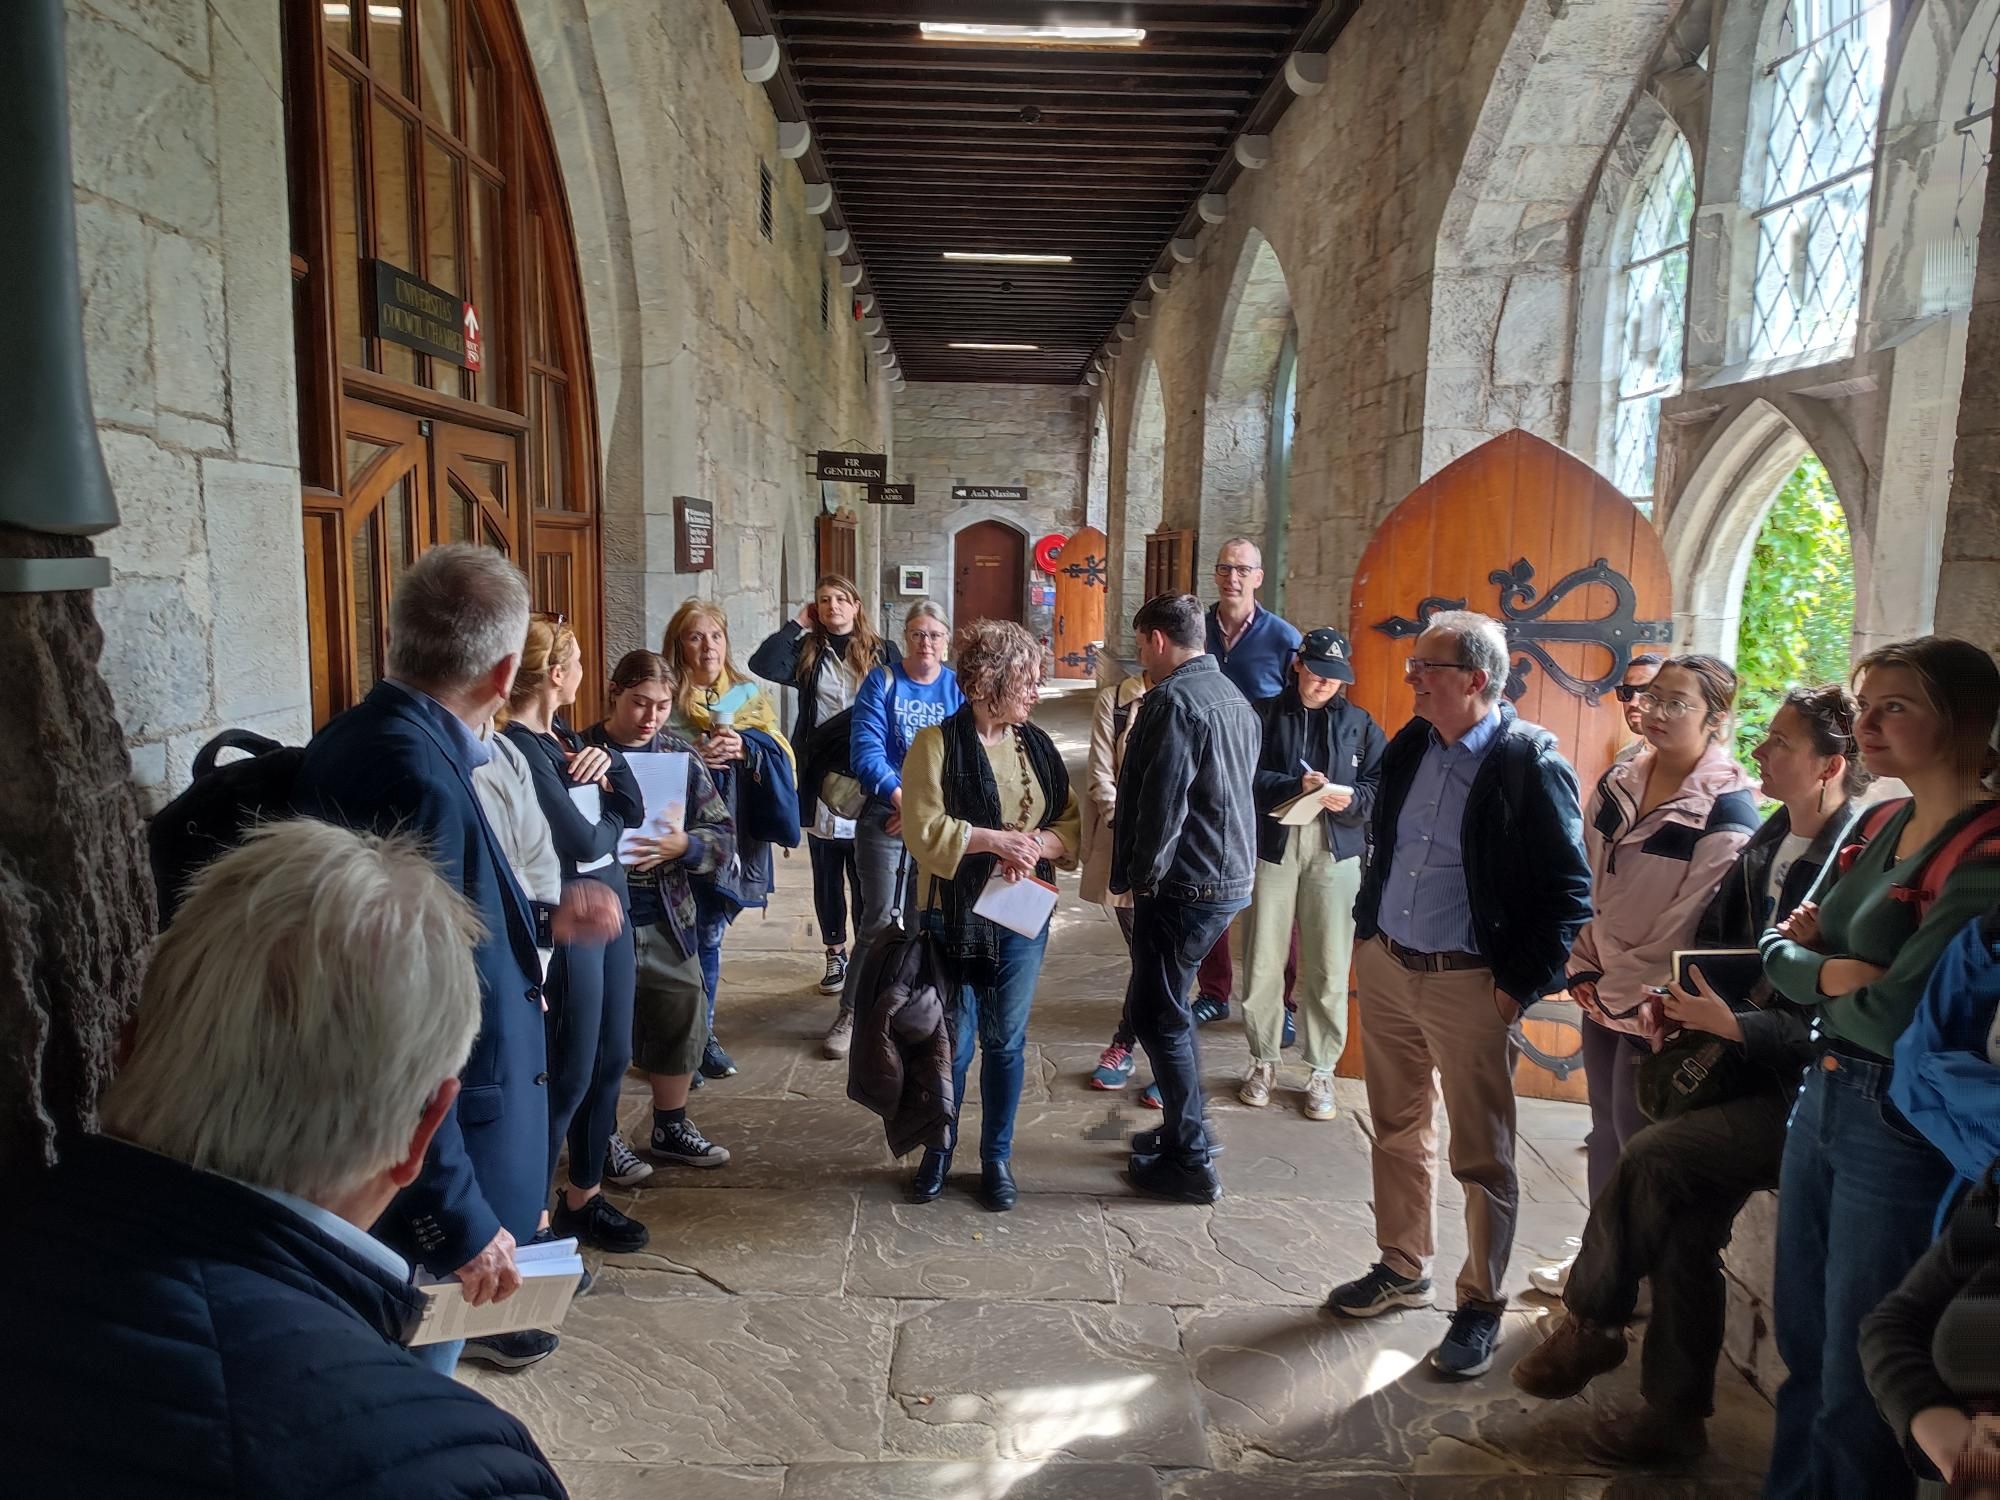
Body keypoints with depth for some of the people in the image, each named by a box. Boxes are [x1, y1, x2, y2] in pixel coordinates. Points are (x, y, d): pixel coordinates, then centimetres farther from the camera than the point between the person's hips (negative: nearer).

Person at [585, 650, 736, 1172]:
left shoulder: (681, 757, 3)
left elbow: (723, 834, 2)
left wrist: (682, 846, -17)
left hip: (668, 920, 4)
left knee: (683, 1022, 13)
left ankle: (669, 1129, 33)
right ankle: (603, 1138, 28)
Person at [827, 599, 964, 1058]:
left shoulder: (959, 688, 4)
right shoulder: (881, 683, -1)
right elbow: (866, 751, -11)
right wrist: (905, 800, -19)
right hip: (884, 817, -2)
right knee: (881, 918, -3)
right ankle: (853, 1012, 9)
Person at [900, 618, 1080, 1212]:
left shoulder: (1037, 745, 6)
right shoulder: (937, 744, -10)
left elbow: (1071, 824, 6)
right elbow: (925, 830, -17)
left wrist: (1037, 845, -14)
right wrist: (1000, 838, -21)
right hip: (955, 919, -4)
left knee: (1006, 1041, 12)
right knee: (952, 1043, 8)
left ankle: (997, 1158, 28)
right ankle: (938, 1152, 29)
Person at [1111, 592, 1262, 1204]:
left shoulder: (1173, 700, -17)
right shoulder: (1232, 695, 12)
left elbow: (1161, 803, -22)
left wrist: (1140, 874, -8)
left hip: (1185, 884, -9)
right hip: (1230, 876, 9)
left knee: (1156, 1015, 2)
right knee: (1169, 1005, 21)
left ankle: (1191, 1163, 9)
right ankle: (1185, 1129, 32)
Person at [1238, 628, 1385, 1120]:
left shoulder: (1359, 723, 10)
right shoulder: (1264, 715, 4)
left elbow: (1383, 784, 6)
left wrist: (1352, 798, -13)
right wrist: (1295, 786, -20)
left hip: (1335, 852, 1)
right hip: (1272, 847, -1)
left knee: (1329, 968, 3)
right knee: (1263, 962, 3)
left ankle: (1321, 1071, 16)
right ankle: (1263, 1062, 21)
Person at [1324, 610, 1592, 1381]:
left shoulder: (1532, 764, -15)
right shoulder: (1409, 746, 5)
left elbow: (1568, 893, -13)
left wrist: (1521, 987, -14)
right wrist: (1365, 935, 13)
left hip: (1469, 985, -6)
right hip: (1385, 969, 6)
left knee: (1481, 1158, 6)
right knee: (1396, 1133, 18)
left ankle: (1481, 1307, 23)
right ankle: (1403, 1268, 36)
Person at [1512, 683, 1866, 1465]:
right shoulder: (1766, 842, 5)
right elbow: (1714, 941, 15)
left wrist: (1736, 1026, -23)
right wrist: (1688, 1005, -1)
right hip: (1741, 1074, 7)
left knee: (1651, 1157, -21)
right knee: (1689, 1226, 1)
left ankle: (1589, 1324, 3)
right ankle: (1674, 1414, 17)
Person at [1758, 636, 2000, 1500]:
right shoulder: (1881, 827, 7)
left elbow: (1894, 1020, -24)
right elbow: (1780, 949, 9)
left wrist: (1816, 981, -5)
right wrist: (1829, 974, -12)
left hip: (1903, 1128, -8)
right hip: (1823, 1098, 8)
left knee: (1856, 1381, 9)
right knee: (1803, 1350, 20)